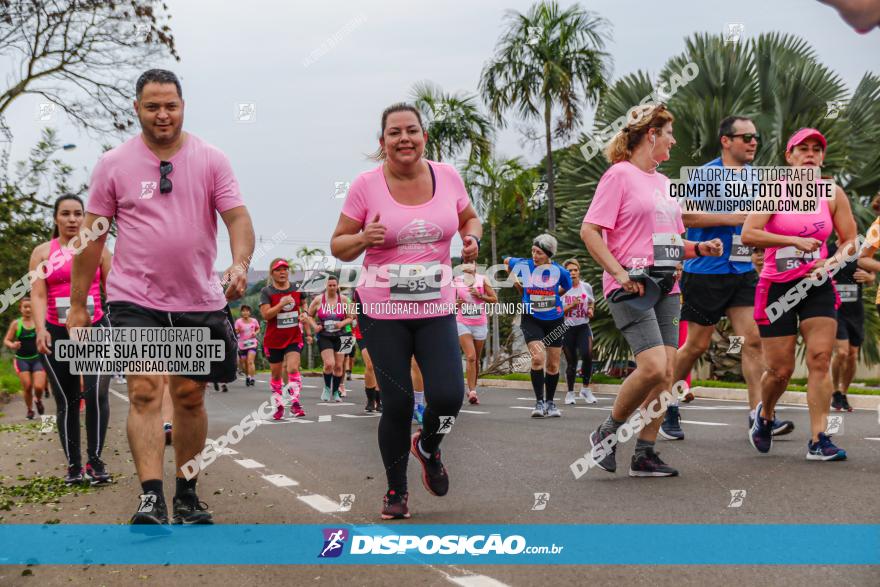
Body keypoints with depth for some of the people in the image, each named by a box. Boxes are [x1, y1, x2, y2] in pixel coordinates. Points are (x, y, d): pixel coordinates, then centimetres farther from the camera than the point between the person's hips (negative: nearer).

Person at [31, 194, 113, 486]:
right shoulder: (43, 252, 8)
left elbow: (112, 289, 8)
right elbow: (37, 295, -1)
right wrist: (40, 329, -16)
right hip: (57, 333, 1)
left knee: (96, 393, -18)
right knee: (66, 402, 5)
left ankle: (95, 461, -9)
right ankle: (73, 465, 12)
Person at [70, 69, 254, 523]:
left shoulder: (211, 160, 1)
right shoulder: (113, 164, 1)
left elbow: (237, 217, -5)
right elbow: (93, 235, 4)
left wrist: (240, 263, -26)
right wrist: (77, 304, 4)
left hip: (199, 302, 2)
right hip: (135, 299, -2)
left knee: (190, 396, 10)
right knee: (145, 390, -16)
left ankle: (186, 494, 23)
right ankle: (151, 497, -21)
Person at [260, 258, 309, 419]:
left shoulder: (297, 289, 3)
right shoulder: (266, 292, -6)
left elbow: (304, 312, 13)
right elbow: (265, 314, -17)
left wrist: (308, 333, 11)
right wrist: (282, 304, -27)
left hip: (294, 338, 1)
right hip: (274, 339, -1)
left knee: (293, 368, -17)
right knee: (276, 374, 8)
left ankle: (295, 403, -15)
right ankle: (279, 405, 18)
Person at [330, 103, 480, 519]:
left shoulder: (447, 176, 1)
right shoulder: (366, 185, -7)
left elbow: (470, 219, 19)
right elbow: (338, 245, 0)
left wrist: (472, 238, -4)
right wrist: (364, 238, -21)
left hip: (436, 310, 2)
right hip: (383, 313, -2)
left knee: (448, 397, -12)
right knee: (398, 403, -2)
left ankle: (428, 447, 25)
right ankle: (396, 490, 21)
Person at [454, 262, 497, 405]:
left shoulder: (482, 280, 1)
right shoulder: (456, 281, 1)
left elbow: (494, 299, 0)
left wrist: (480, 296, -14)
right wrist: (456, 303, -10)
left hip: (480, 324, 2)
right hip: (463, 323, -2)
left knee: (476, 359, 10)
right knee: (470, 357, -15)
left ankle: (472, 390, 24)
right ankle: (472, 392, -17)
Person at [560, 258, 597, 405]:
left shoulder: (587, 287, 5)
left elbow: (592, 303, 21)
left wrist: (591, 309, -1)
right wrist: (572, 305, -18)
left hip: (583, 327, 1)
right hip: (567, 328, -1)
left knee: (587, 355, -19)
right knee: (571, 362, 2)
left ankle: (585, 389, -3)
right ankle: (570, 392, 18)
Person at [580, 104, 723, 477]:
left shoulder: (663, 182, 21)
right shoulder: (620, 174, -3)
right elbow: (589, 230, -11)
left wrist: (700, 249, 9)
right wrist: (620, 273, -18)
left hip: (666, 288, 8)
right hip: (631, 288, -8)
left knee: (666, 372, 0)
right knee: (653, 366, -19)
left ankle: (644, 454, 7)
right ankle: (607, 433, 1)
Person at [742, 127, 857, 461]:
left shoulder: (832, 194, 4)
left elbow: (850, 240, 10)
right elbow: (748, 235, -19)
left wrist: (833, 261, -9)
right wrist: (795, 240, -25)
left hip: (817, 286, 3)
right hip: (777, 287, -2)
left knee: (820, 360, -11)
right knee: (780, 370, 0)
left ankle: (818, 441, -8)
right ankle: (764, 414, 32)